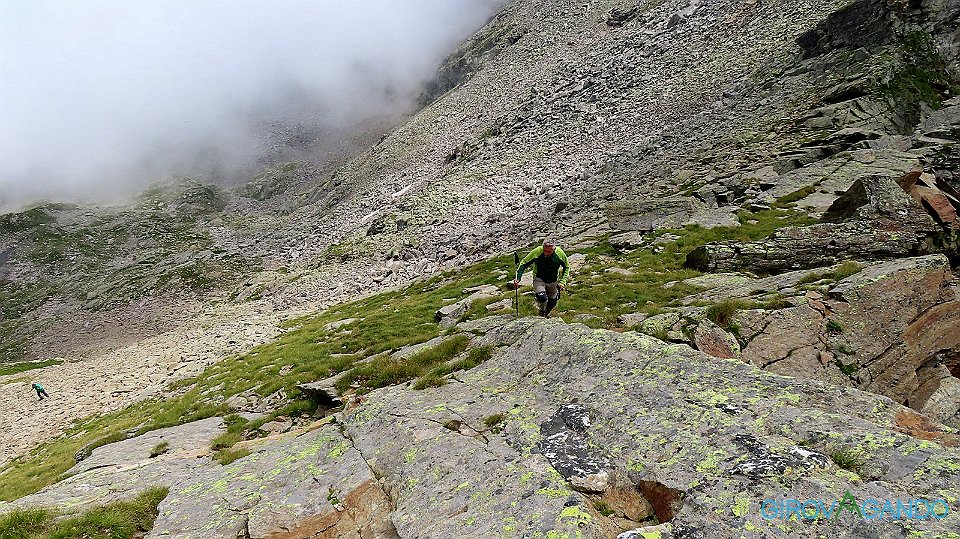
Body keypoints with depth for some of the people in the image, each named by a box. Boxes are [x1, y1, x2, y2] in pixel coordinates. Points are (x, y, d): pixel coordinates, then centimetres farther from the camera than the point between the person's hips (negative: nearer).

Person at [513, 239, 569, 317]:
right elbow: (523, 263, -13)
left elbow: (566, 267, -1)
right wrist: (517, 277, -22)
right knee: (541, 298, -26)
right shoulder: (537, 252, -26)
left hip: (553, 281, 2)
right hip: (539, 278, -2)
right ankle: (542, 311, 7)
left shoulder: (560, 254, -21)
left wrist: (562, 282, -10)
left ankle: (546, 313, 48)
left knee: (552, 303, 14)